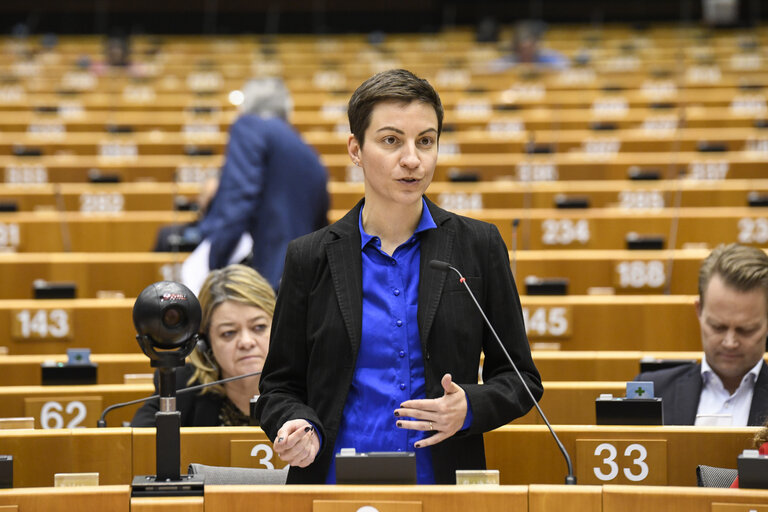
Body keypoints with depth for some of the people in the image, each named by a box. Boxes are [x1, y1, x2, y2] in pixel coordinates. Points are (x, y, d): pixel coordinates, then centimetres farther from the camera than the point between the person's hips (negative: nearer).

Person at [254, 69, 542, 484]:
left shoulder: (478, 247, 9)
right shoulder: (310, 258, 8)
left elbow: (520, 377, 12)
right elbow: (280, 384, 13)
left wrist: (469, 408, -8)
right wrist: (298, 429, -8)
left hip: (443, 484, -2)